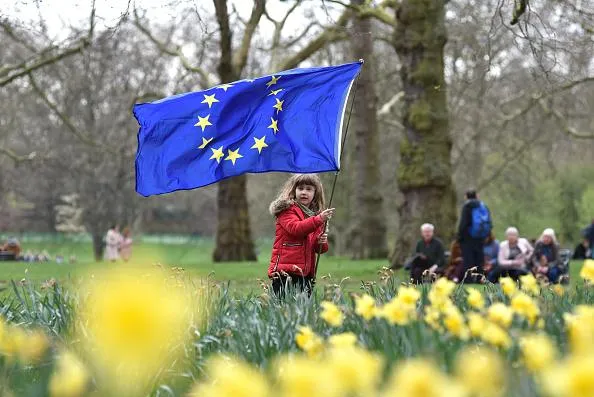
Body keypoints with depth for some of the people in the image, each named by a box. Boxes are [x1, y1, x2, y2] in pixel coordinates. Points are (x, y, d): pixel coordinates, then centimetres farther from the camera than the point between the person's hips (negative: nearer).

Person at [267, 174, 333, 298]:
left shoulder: (316, 215, 17)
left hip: (306, 273, 6)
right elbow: (296, 228, -22)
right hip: (285, 270, -6)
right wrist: (319, 219, -29)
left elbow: (319, 249, 22)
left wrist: (322, 243, -2)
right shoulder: (287, 210, -2)